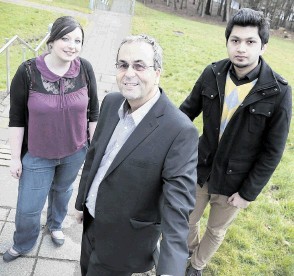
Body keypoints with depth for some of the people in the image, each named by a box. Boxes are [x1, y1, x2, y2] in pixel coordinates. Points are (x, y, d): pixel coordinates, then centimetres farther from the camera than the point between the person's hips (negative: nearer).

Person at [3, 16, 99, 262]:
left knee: (63, 190, 26)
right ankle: (22, 244, 44)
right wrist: (15, 158, -6)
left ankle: (55, 224, 59)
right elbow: (16, 118, -10)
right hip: (37, 154, -1)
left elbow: (93, 112, -2)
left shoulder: (85, 69, -12)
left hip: (75, 151, 2)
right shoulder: (28, 71, -18)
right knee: (28, 207, 10)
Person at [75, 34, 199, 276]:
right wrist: (82, 201, 15)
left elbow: (177, 207, -30)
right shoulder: (111, 102, -8)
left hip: (124, 239, -6)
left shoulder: (180, 131, -29)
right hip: (92, 220, 6)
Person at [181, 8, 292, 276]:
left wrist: (248, 192, -11)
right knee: (188, 220, 24)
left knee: (216, 231, 21)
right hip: (199, 170, 2)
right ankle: (189, 248, 58)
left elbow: (272, 151, -13)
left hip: (235, 181, -2)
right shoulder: (212, 74, -13)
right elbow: (187, 111, 1)